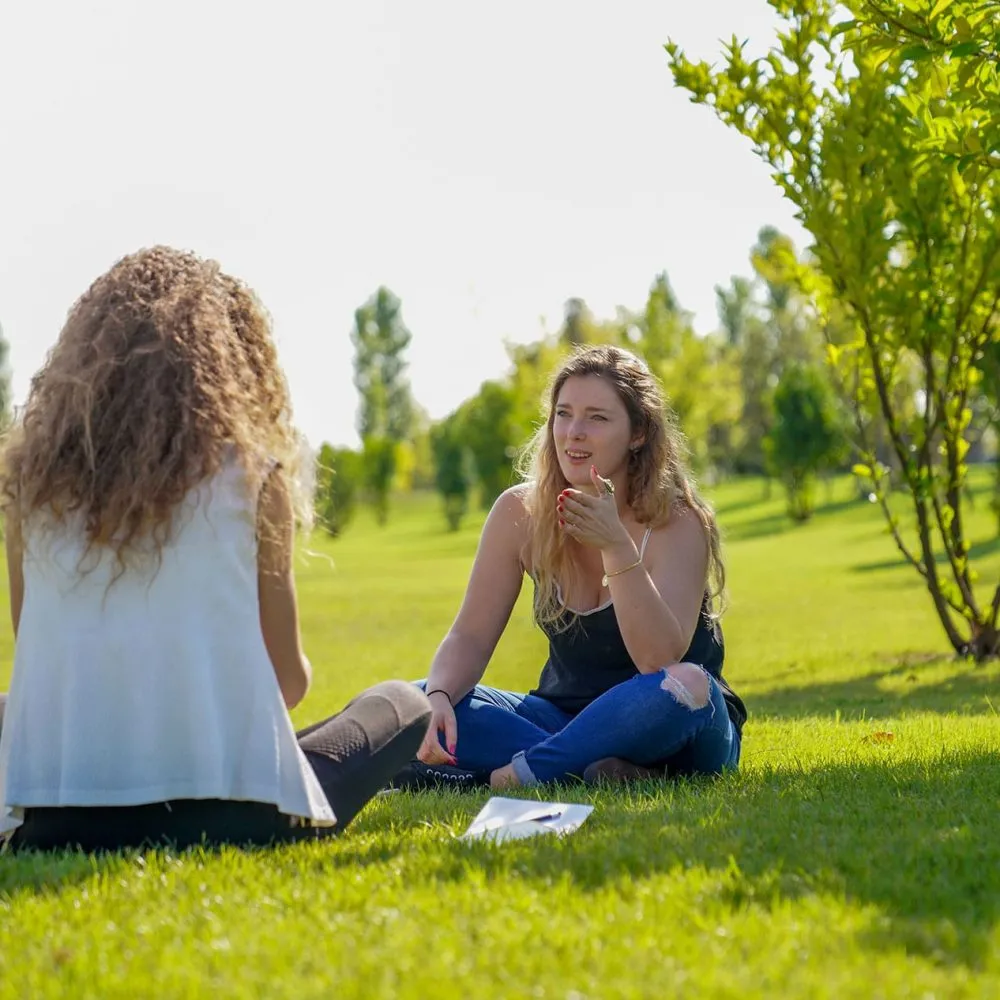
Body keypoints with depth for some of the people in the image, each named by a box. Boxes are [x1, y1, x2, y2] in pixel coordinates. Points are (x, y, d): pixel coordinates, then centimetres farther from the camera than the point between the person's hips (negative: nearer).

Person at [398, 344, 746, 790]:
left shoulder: (675, 523, -15)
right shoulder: (520, 514, -4)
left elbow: (658, 661, -27)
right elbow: (470, 637, -7)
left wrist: (616, 547, -37)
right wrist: (439, 697, -28)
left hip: (669, 734, -3)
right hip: (565, 717, 4)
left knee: (686, 686, -38)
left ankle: (506, 778, -30)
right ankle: (594, 772, -30)